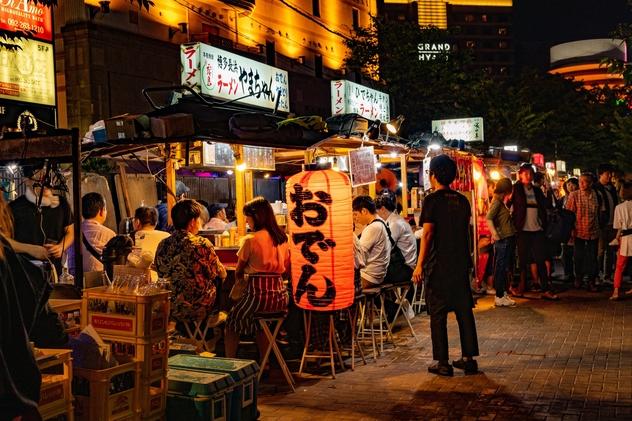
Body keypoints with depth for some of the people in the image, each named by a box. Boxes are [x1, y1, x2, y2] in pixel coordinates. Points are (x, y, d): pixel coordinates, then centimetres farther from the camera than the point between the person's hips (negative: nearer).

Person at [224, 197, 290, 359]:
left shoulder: (250, 240, -9)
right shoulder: (283, 239, 7)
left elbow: (238, 273, -1)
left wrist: (241, 278, 20)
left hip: (259, 294, -6)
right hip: (281, 296, 6)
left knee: (232, 322, 15)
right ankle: (264, 364, 33)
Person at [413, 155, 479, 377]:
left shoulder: (432, 200, -10)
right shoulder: (462, 200, 10)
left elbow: (427, 234, -14)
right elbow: (466, 231, 15)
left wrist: (419, 265, -10)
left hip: (438, 265, -6)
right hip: (461, 263, 6)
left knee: (438, 314, 1)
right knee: (464, 310, 10)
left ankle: (443, 363, 2)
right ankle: (469, 358, 14)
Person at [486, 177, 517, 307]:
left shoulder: (502, 202, 17)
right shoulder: (497, 202, -11)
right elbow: (489, 218, -24)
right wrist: (494, 234, -31)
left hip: (508, 239, 9)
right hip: (503, 239, -9)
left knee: (504, 268, 13)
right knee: (501, 268, -5)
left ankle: (503, 294, 21)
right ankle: (499, 297, -2)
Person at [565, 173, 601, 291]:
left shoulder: (595, 195, 0)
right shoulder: (574, 195, -7)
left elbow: (598, 213, 12)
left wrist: (599, 228, 11)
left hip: (593, 232, 2)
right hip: (579, 231, -2)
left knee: (592, 258, 4)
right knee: (579, 257, 7)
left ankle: (591, 281, 14)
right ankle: (578, 278, 24)